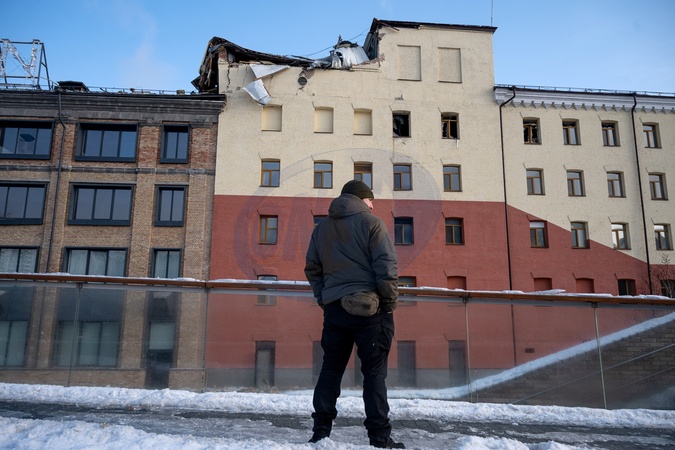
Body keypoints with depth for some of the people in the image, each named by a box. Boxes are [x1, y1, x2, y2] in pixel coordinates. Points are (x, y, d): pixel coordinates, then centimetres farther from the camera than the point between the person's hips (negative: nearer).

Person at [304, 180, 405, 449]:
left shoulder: (321, 228, 14)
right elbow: (386, 265, -11)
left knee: (331, 369, 12)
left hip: (334, 307, 5)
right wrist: (390, 302, -4)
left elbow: (312, 269, 14)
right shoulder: (371, 223, -4)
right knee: (374, 371, 1)